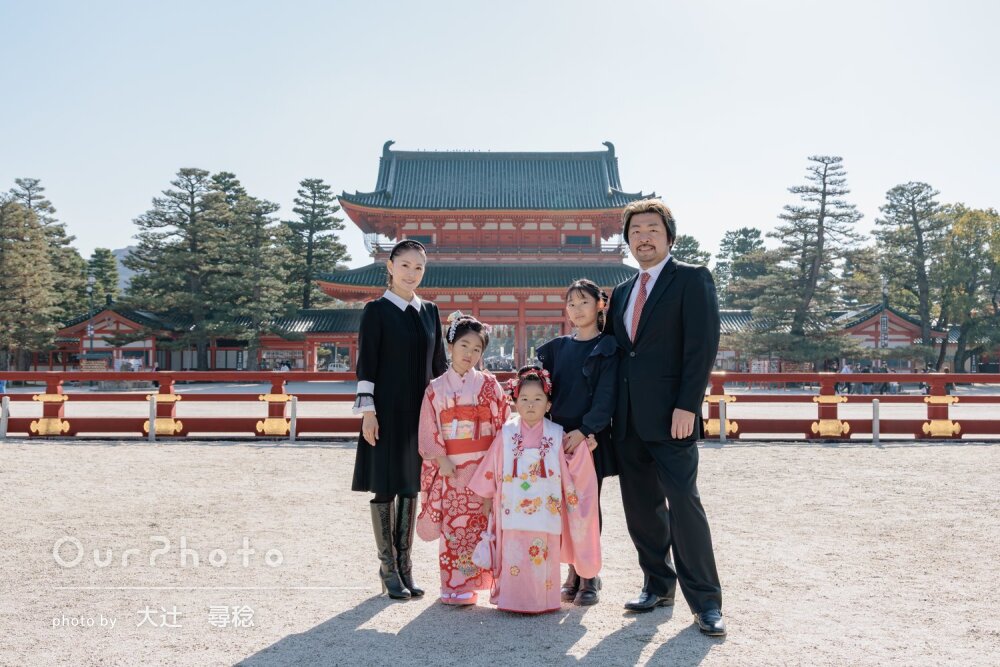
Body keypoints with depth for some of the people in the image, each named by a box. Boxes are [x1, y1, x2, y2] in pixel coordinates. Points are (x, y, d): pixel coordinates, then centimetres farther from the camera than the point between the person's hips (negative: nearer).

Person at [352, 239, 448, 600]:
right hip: (387, 411, -5)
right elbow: (366, 364, -7)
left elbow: (439, 364, 14)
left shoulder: (429, 311, 10)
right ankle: (389, 569, 11)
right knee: (385, 487, 1)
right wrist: (367, 411, -13)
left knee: (410, 487, 10)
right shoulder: (376, 311, -4)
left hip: (419, 411, 5)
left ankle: (404, 565, 19)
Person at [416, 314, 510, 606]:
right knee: (453, 525, 3)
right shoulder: (436, 389, 6)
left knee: (481, 523, -1)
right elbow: (429, 430, 2)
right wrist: (441, 459, -9)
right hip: (450, 468, 1)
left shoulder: (488, 385, 5)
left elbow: (503, 423, 2)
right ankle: (454, 586, 13)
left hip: (484, 467, 0)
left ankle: (469, 584, 7)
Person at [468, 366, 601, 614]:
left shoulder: (557, 435, 2)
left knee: (543, 559, 1)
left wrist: (581, 447, -10)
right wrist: (488, 497, 12)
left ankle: (542, 601, 13)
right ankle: (512, 599, 11)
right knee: (514, 555, 0)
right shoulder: (507, 434, 2)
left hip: (545, 510, 0)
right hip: (514, 511, 0)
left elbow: (575, 471, 3)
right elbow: (491, 469, 9)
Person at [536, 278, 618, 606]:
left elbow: (606, 395, -10)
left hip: (590, 437, -4)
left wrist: (583, 431, -19)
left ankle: (589, 576, 8)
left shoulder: (608, 348, -1)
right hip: (560, 437, 4)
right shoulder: (557, 347, 12)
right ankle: (573, 573, 15)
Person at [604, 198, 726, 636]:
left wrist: (687, 406, -17)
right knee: (640, 508, 10)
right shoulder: (622, 292, 18)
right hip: (628, 420, 7)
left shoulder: (691, 279, -1)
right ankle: (658, 585, 23)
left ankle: (705, 602, 2)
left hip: (670, 417, -6)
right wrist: (612, 411, 10)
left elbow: (702, 347, -10)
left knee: (684, 502, -7)